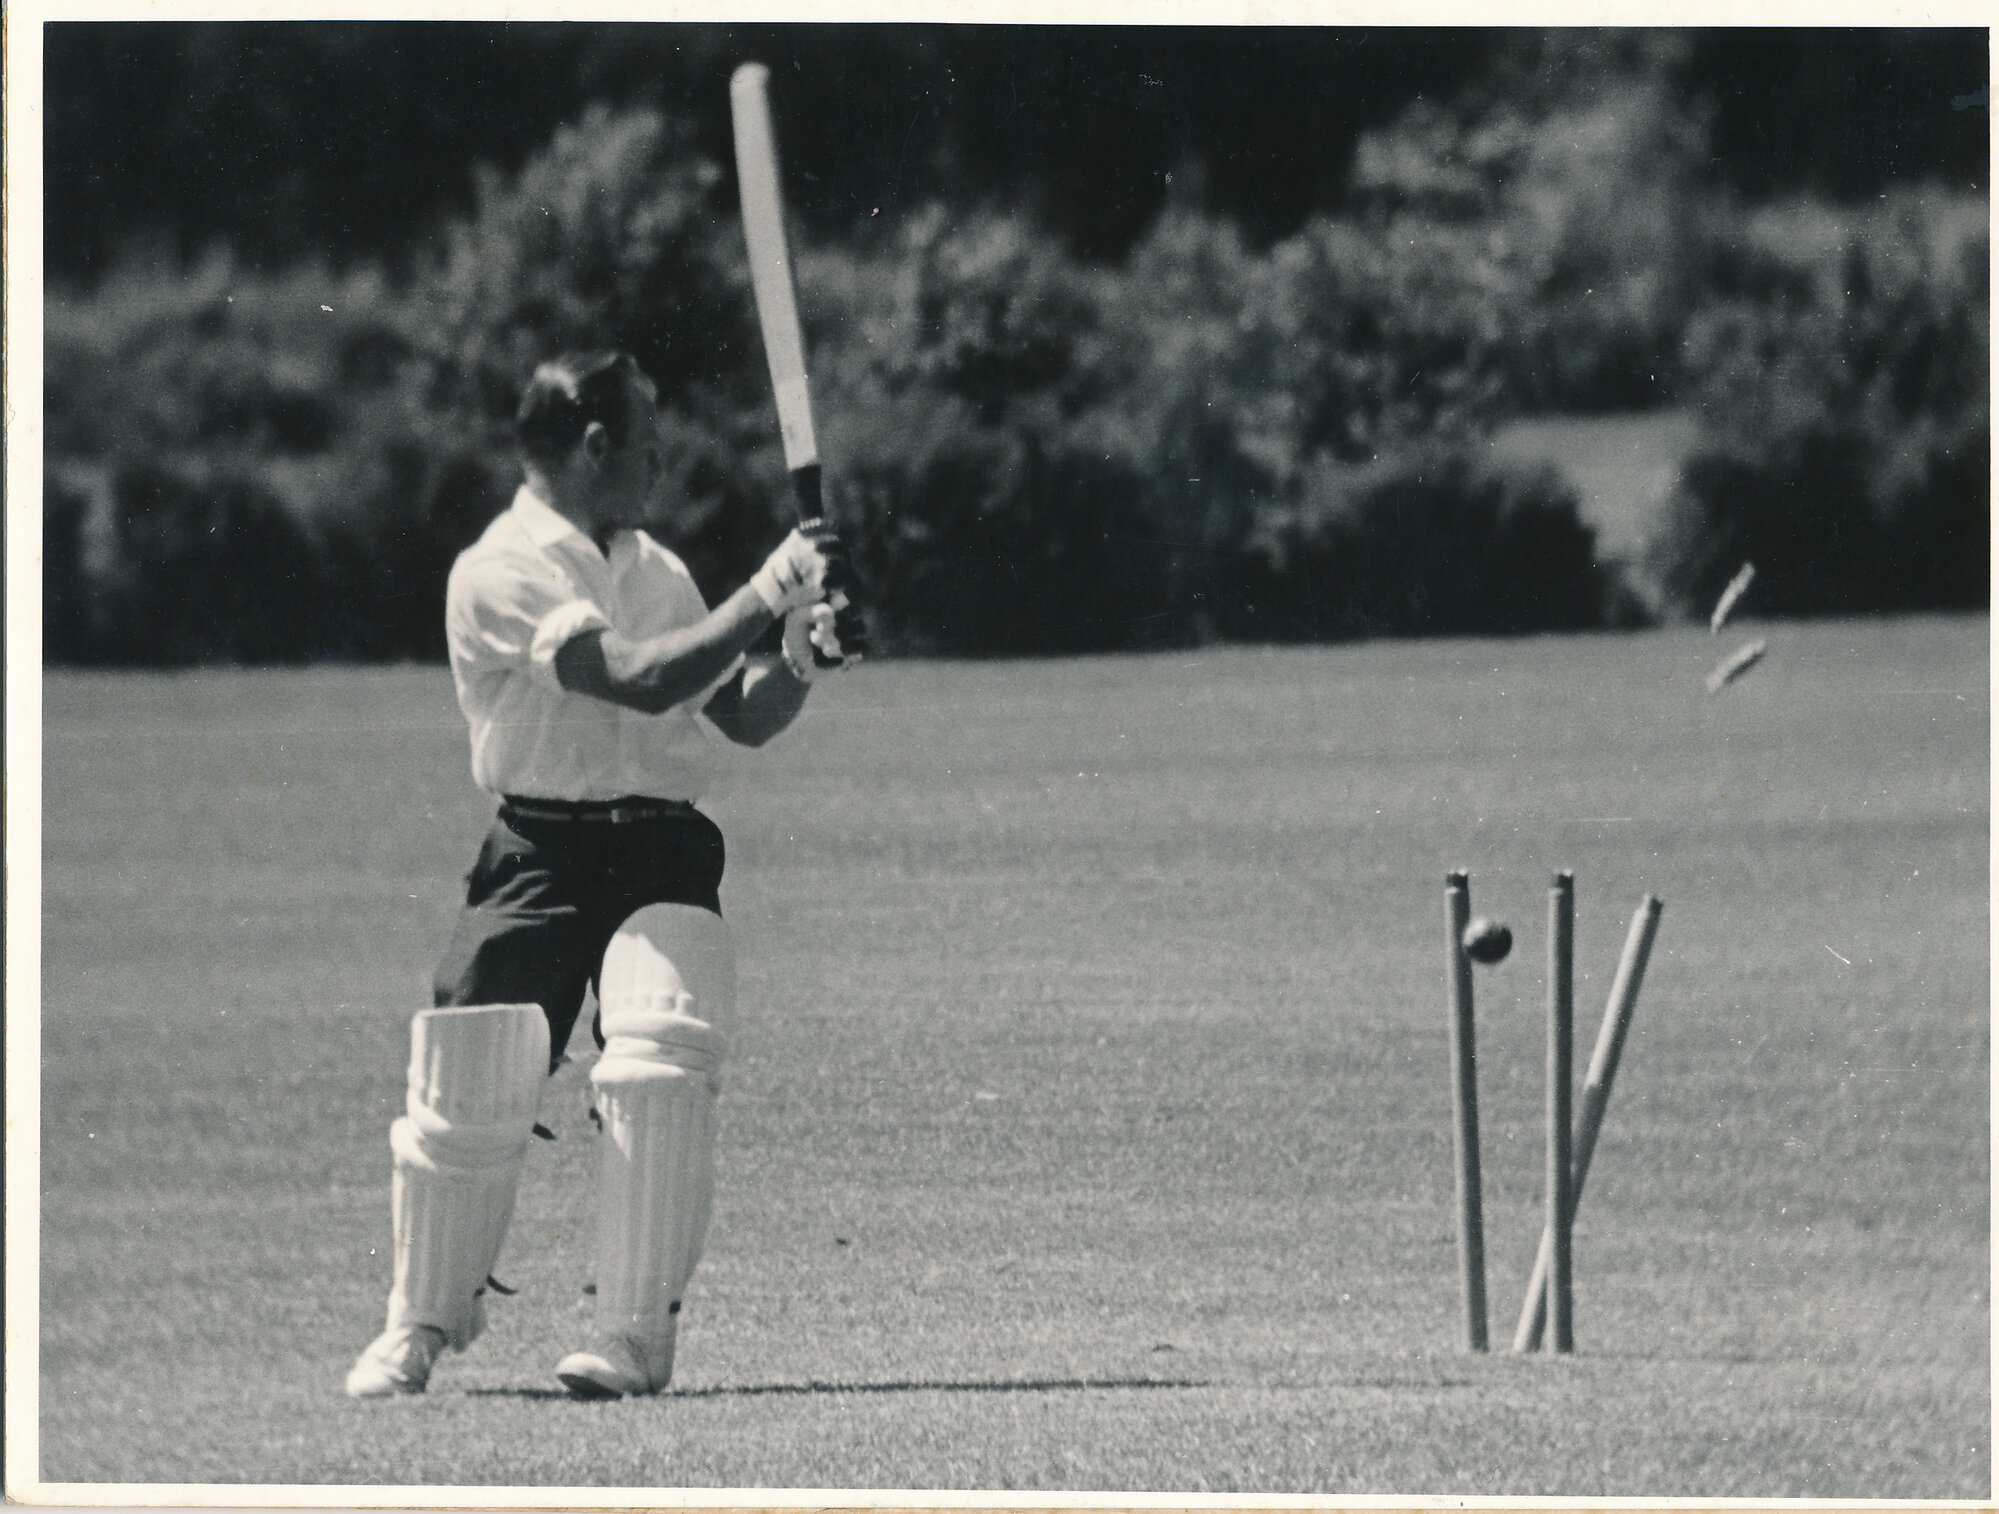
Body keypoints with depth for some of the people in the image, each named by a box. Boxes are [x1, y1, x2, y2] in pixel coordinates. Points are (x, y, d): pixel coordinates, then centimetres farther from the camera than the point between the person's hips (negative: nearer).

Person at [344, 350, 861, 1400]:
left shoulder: (655, 569, 15)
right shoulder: (501, 572, -8)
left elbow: (741, 718, 19)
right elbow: (639, 680, -19)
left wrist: (800, 660, -1)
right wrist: (766, 595, -15)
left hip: (665, 858, 4)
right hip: (538, 859, -4)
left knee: (659, 1066, -19)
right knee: (469, 1093, -9)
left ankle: (637, 1330, -11)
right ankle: (423, 1321, 14)